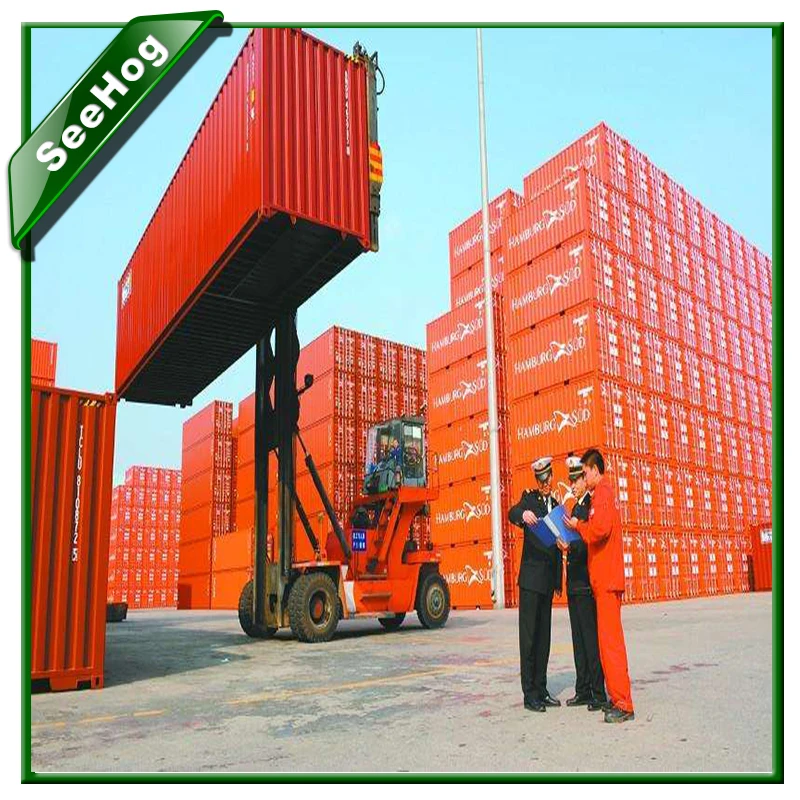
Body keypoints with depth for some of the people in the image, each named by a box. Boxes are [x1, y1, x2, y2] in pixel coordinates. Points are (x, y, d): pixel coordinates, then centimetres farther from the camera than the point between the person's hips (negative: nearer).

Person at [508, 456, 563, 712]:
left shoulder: (556, 504, 16)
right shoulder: (529, 498, 0)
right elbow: (512, 514, -21)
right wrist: (523, 513, -44)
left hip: (548, 578, 6)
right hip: (531, 576, -6)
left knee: (544, 636, 11)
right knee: (528, 636, -4)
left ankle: (541, 690, 20)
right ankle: (529, 694, 1)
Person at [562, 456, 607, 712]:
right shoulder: (576, 507, 18)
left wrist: (571, 544, -31)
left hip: (587, 583, -9)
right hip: (574, 583, 9)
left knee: (591, 637, -4)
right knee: (578, 639, 13)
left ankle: (599, 693, 4)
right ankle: (583, 690, 20)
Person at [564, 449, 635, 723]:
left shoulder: (602, 493, -10)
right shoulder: (605, 492, 20)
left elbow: (599, 529, -23)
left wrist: (578, 525, -8)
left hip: (606, 577, -10)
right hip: (606, 577, 10)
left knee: (610, 638, -8)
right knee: (609, 638, 12)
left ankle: (623, 704, -5)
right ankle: (617, 697, 17)